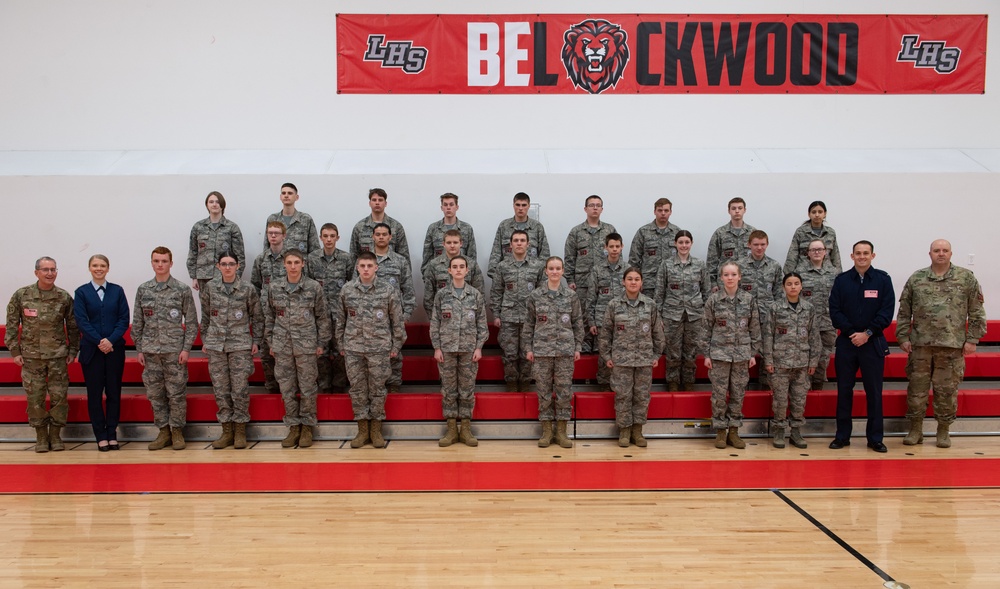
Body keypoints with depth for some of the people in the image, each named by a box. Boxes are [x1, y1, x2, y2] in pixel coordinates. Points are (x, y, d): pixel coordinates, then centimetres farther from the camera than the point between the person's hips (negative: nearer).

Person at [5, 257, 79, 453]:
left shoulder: (64, 297, 0)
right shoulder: (21, 295, -1)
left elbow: (73, 327, 7)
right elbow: (11, 325, 4)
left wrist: (73, 350, 4)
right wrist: (14, 350, 0)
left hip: (58, 356, 0)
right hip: (31, 356, 0)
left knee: (59, 396, 2)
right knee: (35, 398, 4)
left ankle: (55, 435, 17)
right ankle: (41, 436, 17)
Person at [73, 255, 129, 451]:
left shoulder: (117, 291, 6)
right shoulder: (81, 292, 3)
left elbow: (124, 319, 0)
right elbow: (82, 321, -4)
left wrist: (111, 340, -13)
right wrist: (100, 342, -14)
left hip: (115, 349, 1)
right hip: (91, 350, -1)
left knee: (114, 391, 4)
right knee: (94, 393, 3)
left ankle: (112, 433, 12)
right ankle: (100, 435, 10)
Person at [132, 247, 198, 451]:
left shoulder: (182, 289, -1)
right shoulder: (143, 290, 7)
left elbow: (191, 322, 0)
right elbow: (137, 323, 10)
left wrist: (186, 348, -7)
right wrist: (139, 350, 5)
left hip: (175, 351, -3)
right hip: (151, 351, 3)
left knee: (176, 393, 0)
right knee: (155, 393, 7)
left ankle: (177, 431, 12)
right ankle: (164, 431, 17)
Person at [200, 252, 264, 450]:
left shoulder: (247, 289, -1)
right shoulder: (210, 287, 4)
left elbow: (258, 317, 6)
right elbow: (205, 316, 12)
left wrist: (256, 341, 2)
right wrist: (205, 340, 10)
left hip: (241, 345, -2)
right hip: (216, 346, 2)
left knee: (240, 389, -2)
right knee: (220, 389, 4)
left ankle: (240, 431, 9)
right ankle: (227, 431, 13)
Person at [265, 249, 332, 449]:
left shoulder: (314, 287, -3)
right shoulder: (274, 287, 4)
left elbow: (322, 317, 1)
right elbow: (269, 316, 11)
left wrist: (321, 343, 0)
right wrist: (270, 342, 8)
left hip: (306, 345, -2)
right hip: (282, 346, 3)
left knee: (307, 387, 3)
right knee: (287, 387, 6)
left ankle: (307, 427, 15)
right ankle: (294, 427, 17)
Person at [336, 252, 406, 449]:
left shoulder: (388, 290, -4)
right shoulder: (347, 290, 3)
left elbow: (397, 320, 1)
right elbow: (340, 320, 10)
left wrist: (396, 346, 1)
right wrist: (341, 345, 9)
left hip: (379, 348, -2)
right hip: (353, 349, 2)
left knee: (377, 389, 5)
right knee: (357, 389, 7)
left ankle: (376, 429, 16)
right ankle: (362, 429, 17)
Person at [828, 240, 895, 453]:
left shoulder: (883, 279, 1)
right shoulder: (841, 280, 3)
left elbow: (887, 312, -4)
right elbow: (834, 311, -2)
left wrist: (867, 333, -13)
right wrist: (851, 332, -13)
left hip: (873, 343, -1)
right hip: (846, 342, 1)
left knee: (874, 392, 4)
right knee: (844, 391, 6)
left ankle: (875, 438, 13)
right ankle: (842, 436, 15)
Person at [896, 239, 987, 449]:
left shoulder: (966, 278, 3)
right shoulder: (916, 279, 7)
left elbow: (976, 312, 3)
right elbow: (904, 312, 8)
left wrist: (972, 339, -2)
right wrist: (903, 337, 3)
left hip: (952, 346, -1)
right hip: (920, 345, 1)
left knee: (947, 390, 5)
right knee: (916, 388, 5)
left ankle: (943, 431, 19)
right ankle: (915, 430, 17)